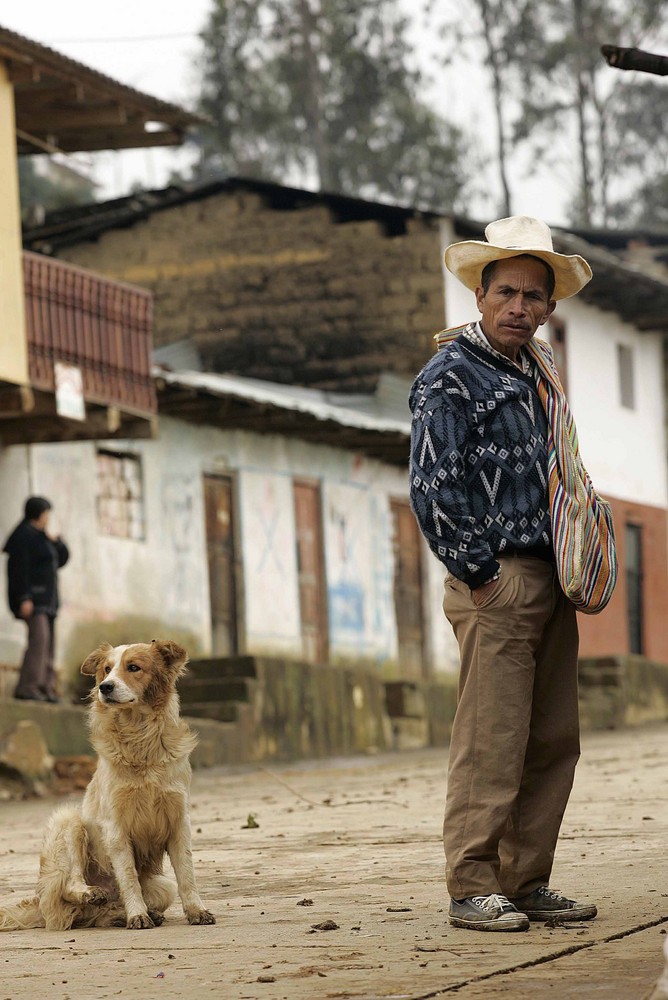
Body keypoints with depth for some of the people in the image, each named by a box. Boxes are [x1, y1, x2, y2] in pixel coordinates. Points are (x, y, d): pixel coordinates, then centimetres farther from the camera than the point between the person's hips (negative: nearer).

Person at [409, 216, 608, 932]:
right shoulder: (451, 377, -7)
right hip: (497, 583, -8)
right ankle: (472, 890, -4)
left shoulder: (536, 376, 18)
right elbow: (431, 489, -15)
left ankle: (527, 882, 16)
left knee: (553, 743, 9)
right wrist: (479, 572, -13)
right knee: (492, 740, -8)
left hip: (549, 585, 8)